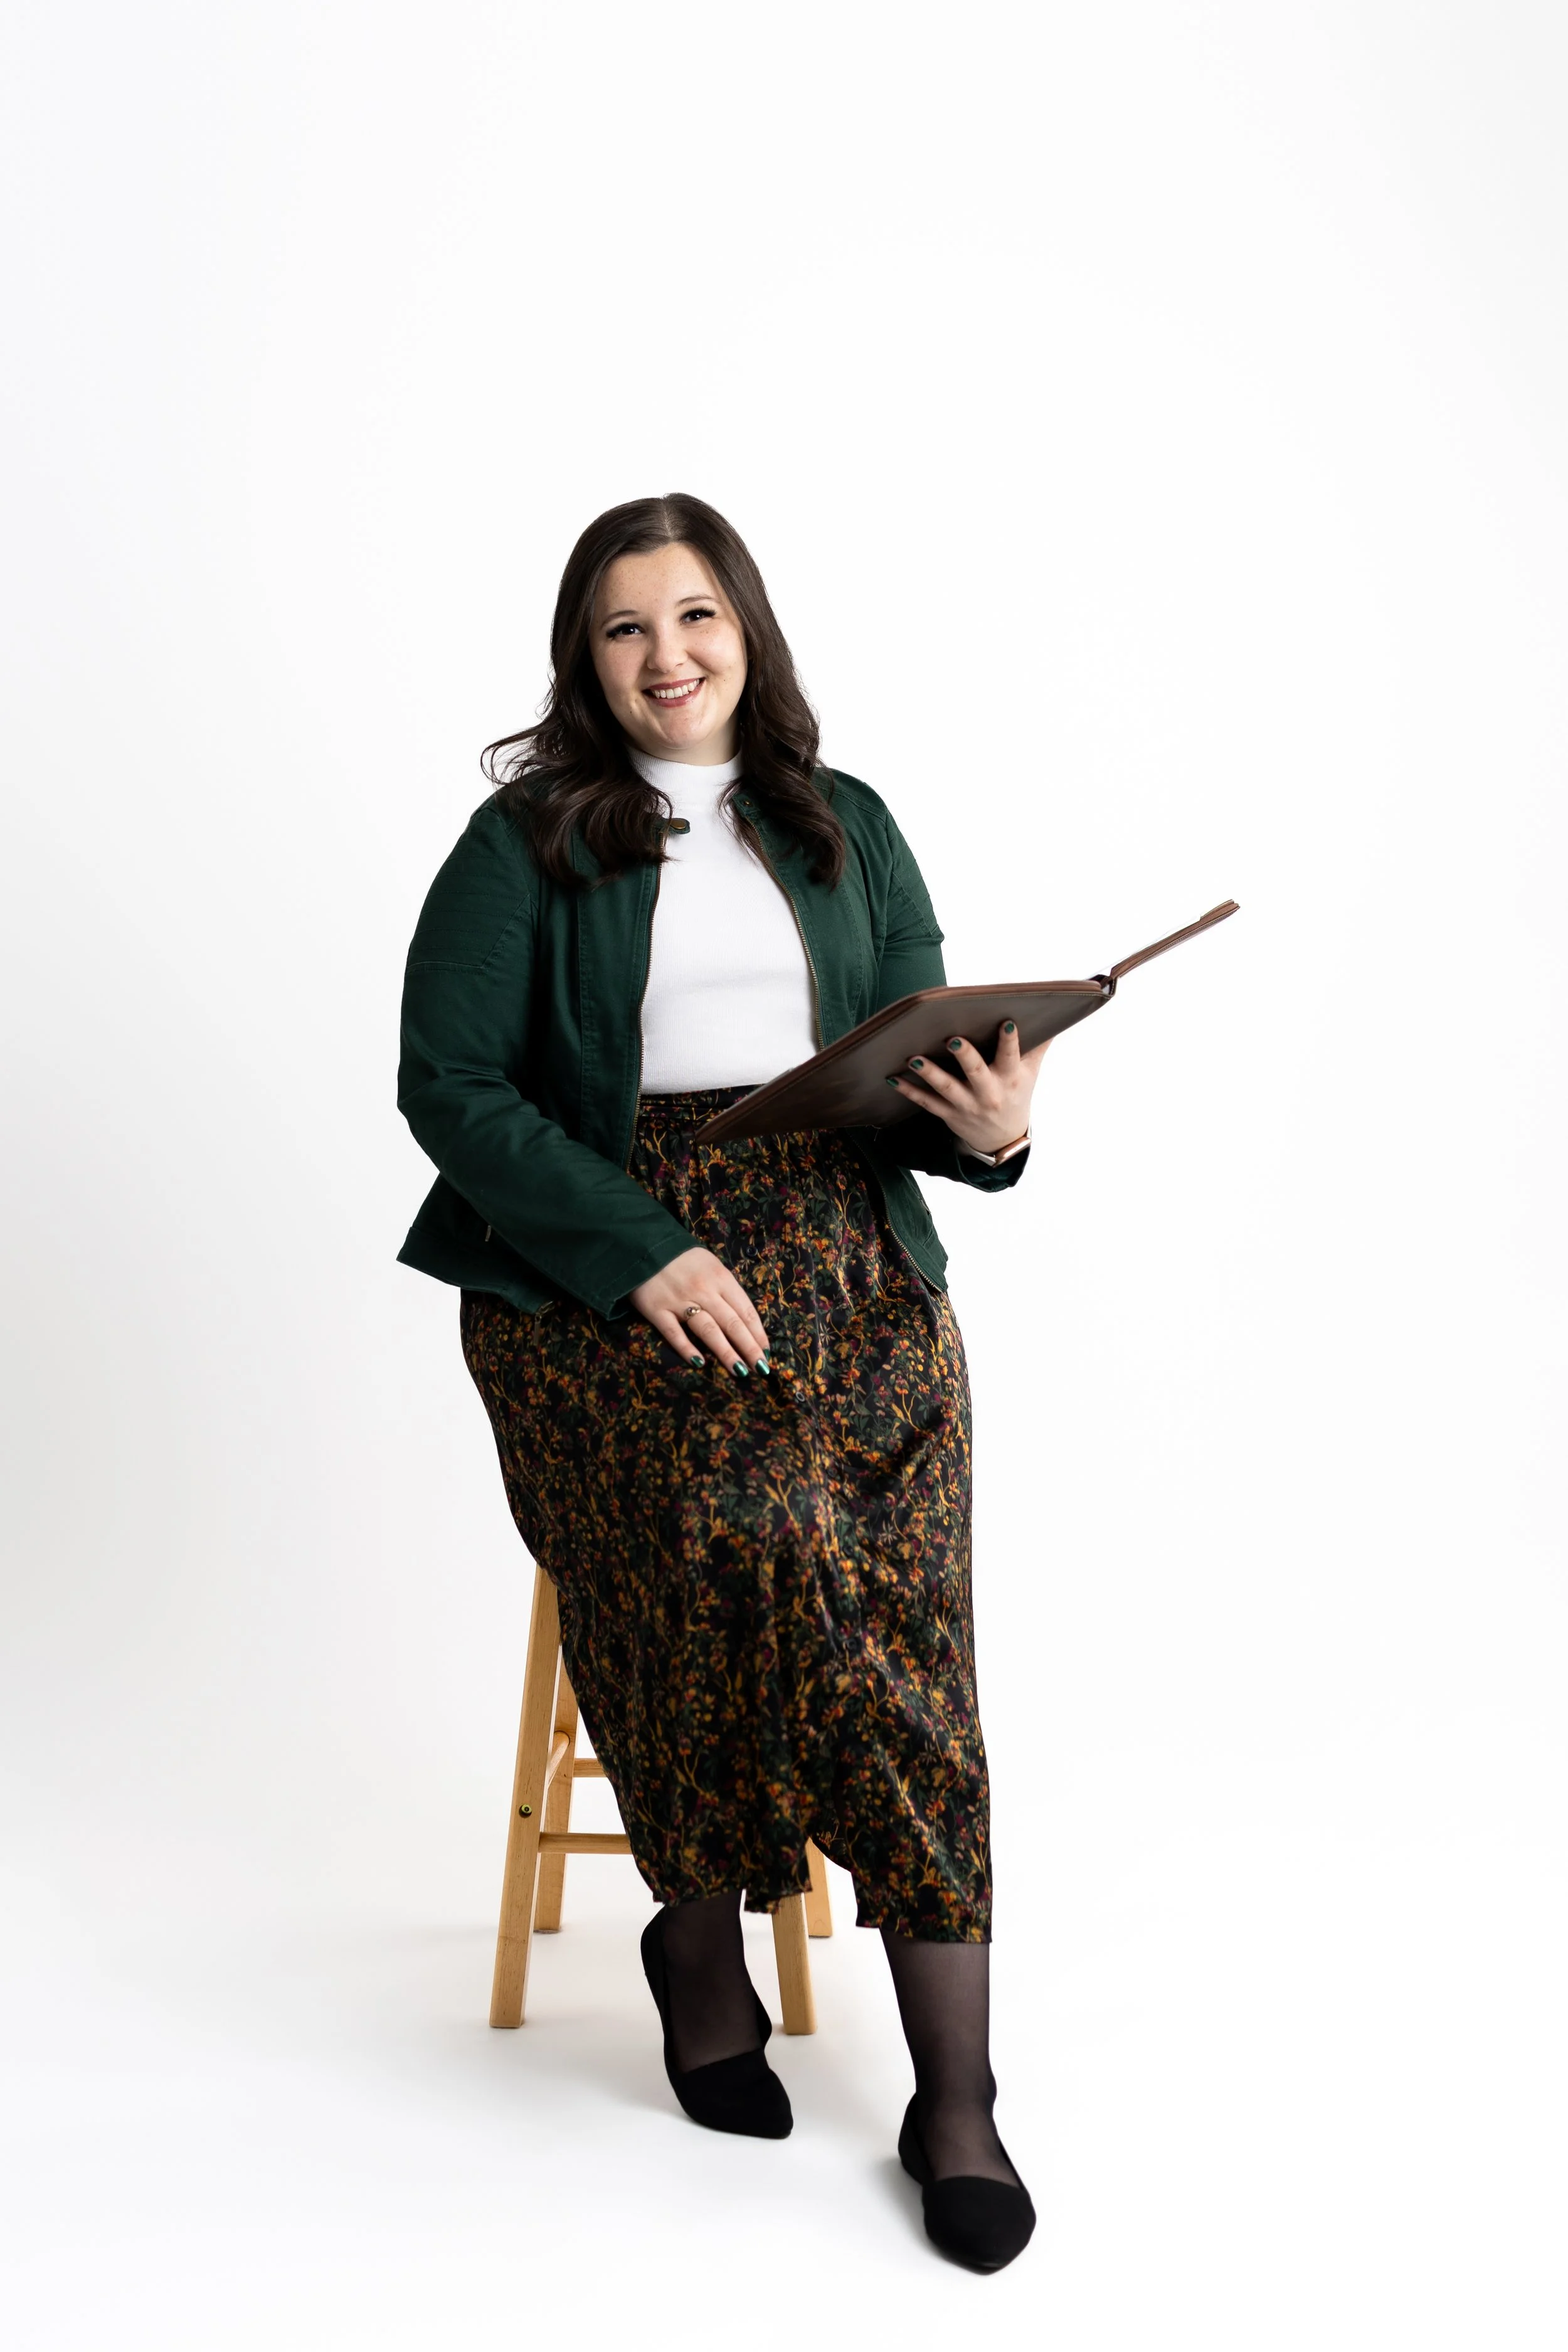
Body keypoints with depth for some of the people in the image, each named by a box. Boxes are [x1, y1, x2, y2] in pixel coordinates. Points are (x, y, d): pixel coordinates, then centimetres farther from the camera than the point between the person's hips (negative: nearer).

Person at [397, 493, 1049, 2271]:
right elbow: (448, 1084, -2)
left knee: (894, 1586, -21)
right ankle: (699, 1936, -6)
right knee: (754, 1528, -29)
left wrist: (988, 1127, -11)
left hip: (843, 1258, 2)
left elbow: (917, 1077, 14)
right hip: (598, 1275, -2)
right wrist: (645, 1253, -13)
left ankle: (955, 2091, -17)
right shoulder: (526, 839, 6)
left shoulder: (846, 828, 17)